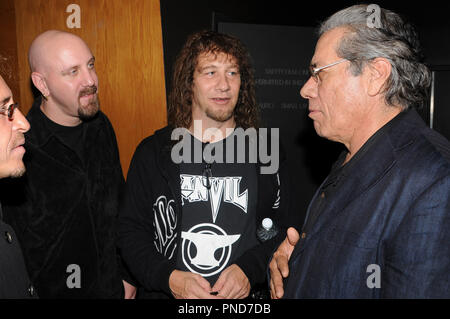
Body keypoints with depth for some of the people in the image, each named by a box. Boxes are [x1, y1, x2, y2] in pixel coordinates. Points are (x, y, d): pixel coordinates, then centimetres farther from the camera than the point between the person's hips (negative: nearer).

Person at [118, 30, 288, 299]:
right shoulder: (154, 152, -5)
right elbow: (131, 229, -3)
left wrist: (248, 269, -17)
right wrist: (168, 277, -17)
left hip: (243, 296, 1)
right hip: (165, 293, 0)